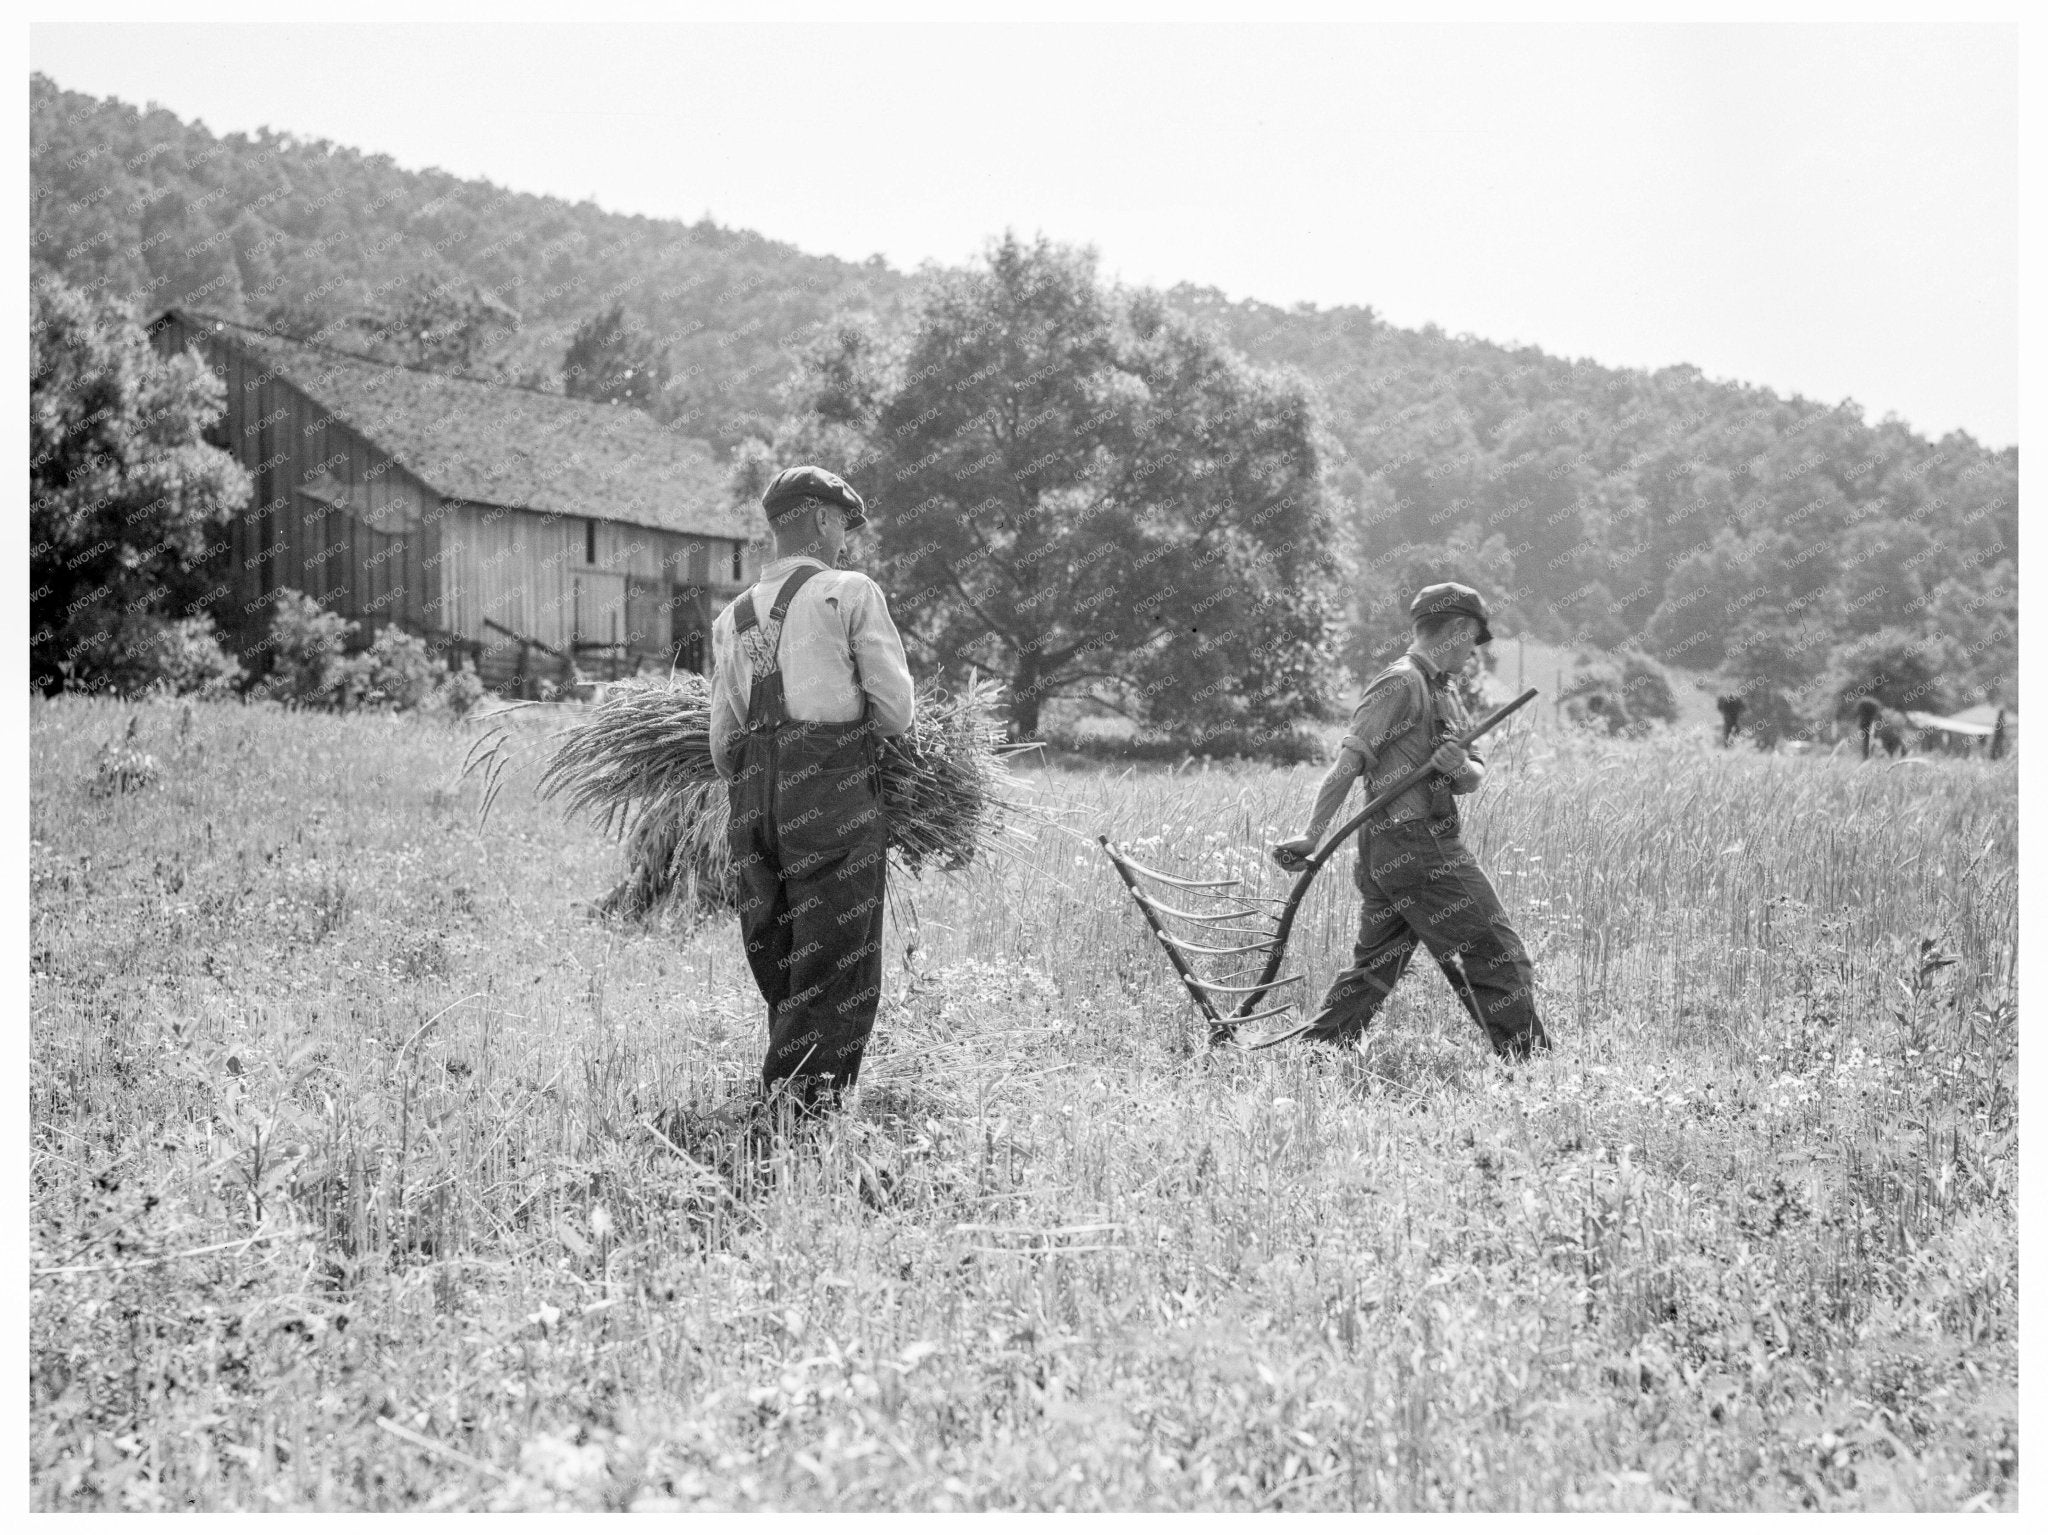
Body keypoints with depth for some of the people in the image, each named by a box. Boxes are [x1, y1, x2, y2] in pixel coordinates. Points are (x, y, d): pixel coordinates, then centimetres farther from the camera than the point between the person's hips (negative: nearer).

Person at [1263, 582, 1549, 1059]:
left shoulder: (1444, 693, 21)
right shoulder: (1401, 684, -9)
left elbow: (1476, 778, 15)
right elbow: (1349, 760, -17)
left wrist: (1461, 767, -9)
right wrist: (1312, 836, -22)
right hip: (1417, 845, -10)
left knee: (1372, 970, 10)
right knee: (1497, 957, -5)